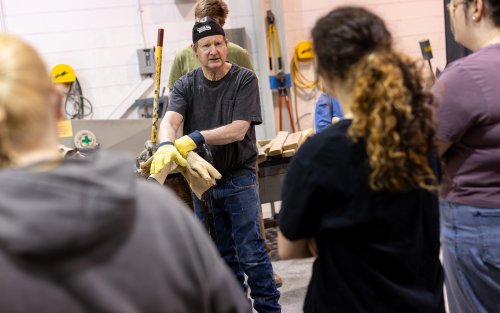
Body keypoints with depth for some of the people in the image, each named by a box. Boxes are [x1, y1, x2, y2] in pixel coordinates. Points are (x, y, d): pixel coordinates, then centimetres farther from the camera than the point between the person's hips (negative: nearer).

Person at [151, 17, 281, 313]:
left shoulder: (245, 79, -9)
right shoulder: (186, 85, 1)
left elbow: (238, 130, -19)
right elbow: (169, 121, -15)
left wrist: (194, 139, -30)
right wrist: (166, 145, -38)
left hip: (239, 178, -4)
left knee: (251, 253, -2)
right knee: (221, 255, 14)